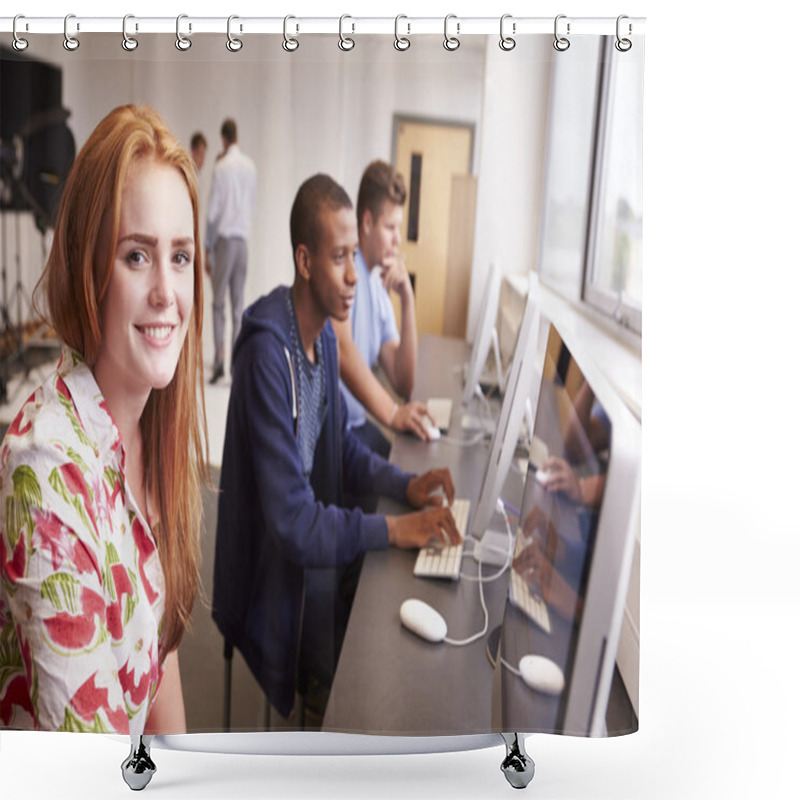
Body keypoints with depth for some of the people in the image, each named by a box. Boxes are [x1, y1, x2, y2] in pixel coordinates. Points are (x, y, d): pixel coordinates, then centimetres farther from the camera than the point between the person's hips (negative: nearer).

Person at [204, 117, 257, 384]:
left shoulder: (221, 167, -8)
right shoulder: (250, 166, 6)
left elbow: (212, 212, -7)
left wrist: (207, 249, -1)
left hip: (224, 239, -4)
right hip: (243, 237, 4)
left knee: (219, 302, 1)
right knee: (238, 304, 7)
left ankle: (219, 359, -6)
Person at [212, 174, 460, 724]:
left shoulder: (325, 336, -1)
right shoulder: (268, 356, -29)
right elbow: (292, 522, -29)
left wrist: (405, 485, -4)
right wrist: (394, 529, -26)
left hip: (316, 545, 8)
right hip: (276, 578, -7)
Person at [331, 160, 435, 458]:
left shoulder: (381, 289, 13)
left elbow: (403, 384, 7)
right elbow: (341, 350, -22)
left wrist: (407, 300, 0)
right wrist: (392, 413, -28)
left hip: (358, 423, 7)